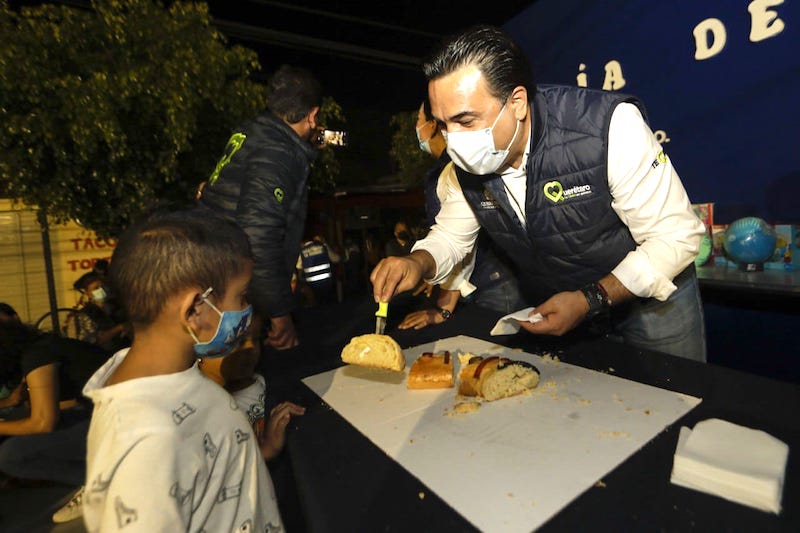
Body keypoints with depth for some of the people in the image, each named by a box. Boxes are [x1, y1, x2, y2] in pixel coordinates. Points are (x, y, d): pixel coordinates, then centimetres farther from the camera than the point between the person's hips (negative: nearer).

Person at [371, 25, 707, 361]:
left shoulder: (609, 126, -31)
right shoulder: (468, 161, -14)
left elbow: (676, 237, -24)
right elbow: (449, 235, -2)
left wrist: (591, 301, -31)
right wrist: (418, 264, -23)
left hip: (652, 297, -3)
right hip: (552, 309, 4)